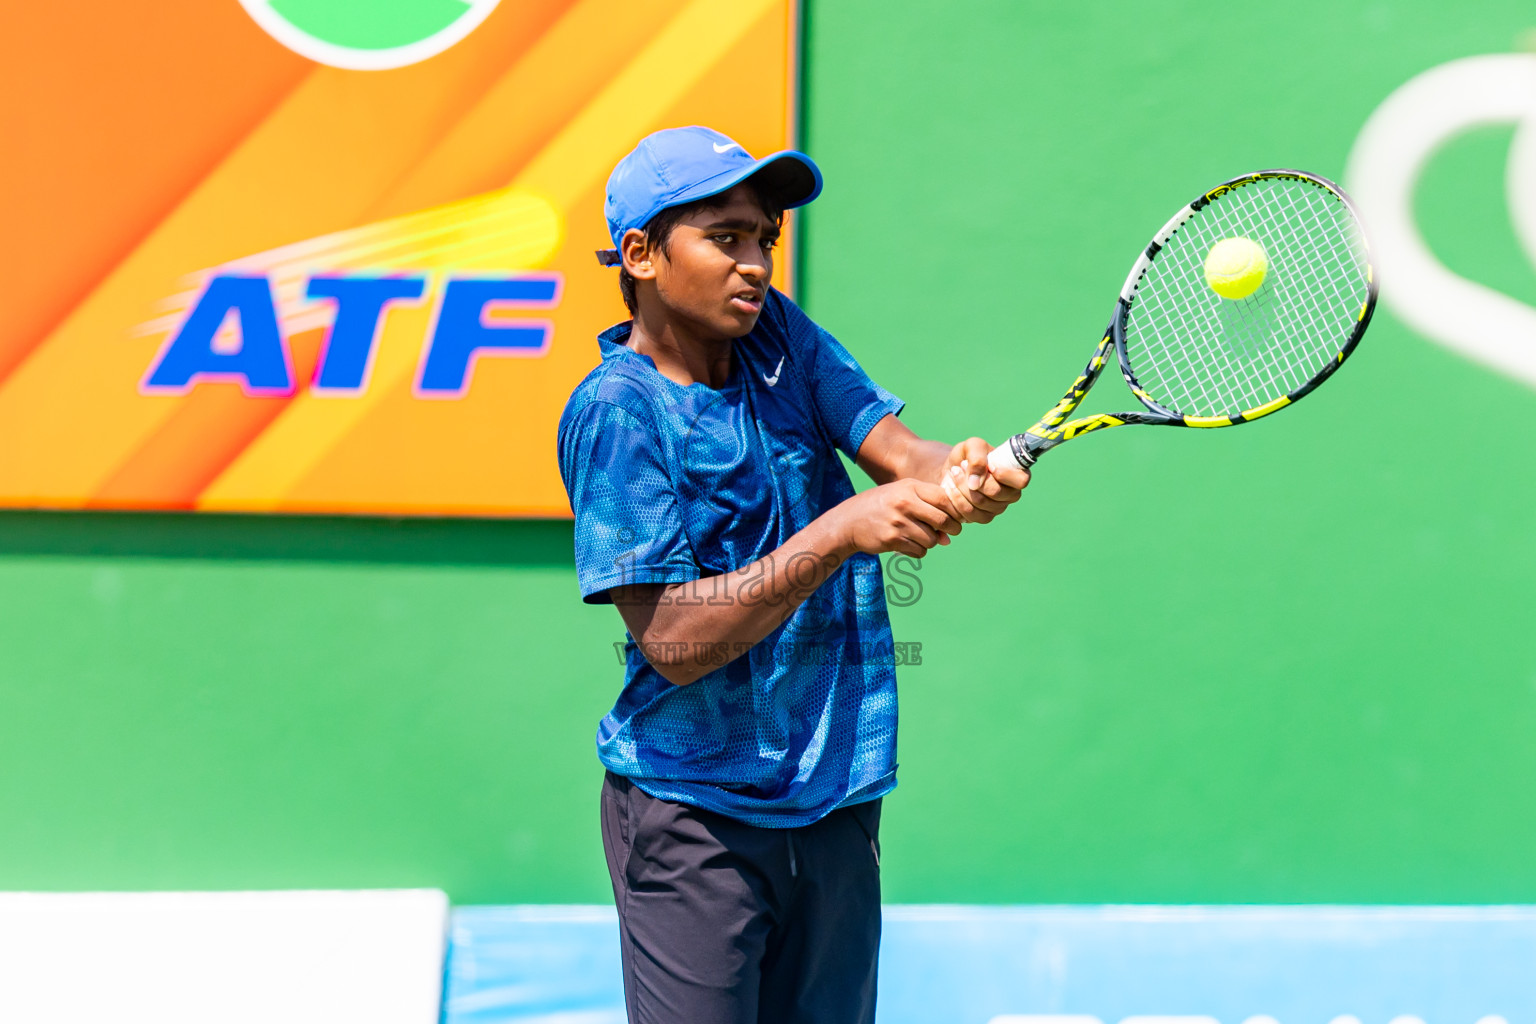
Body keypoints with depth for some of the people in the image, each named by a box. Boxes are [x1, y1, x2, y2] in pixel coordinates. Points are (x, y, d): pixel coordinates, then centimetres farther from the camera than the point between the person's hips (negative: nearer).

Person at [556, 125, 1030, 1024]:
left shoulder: (779, 335, 4)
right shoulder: (615, 411, -14)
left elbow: (898, 450, -7)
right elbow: (675, 643, -20)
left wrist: (963, 477, -30)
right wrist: (843, 530, -27)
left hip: (838, 805, 6)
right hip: (693, 821, -6)